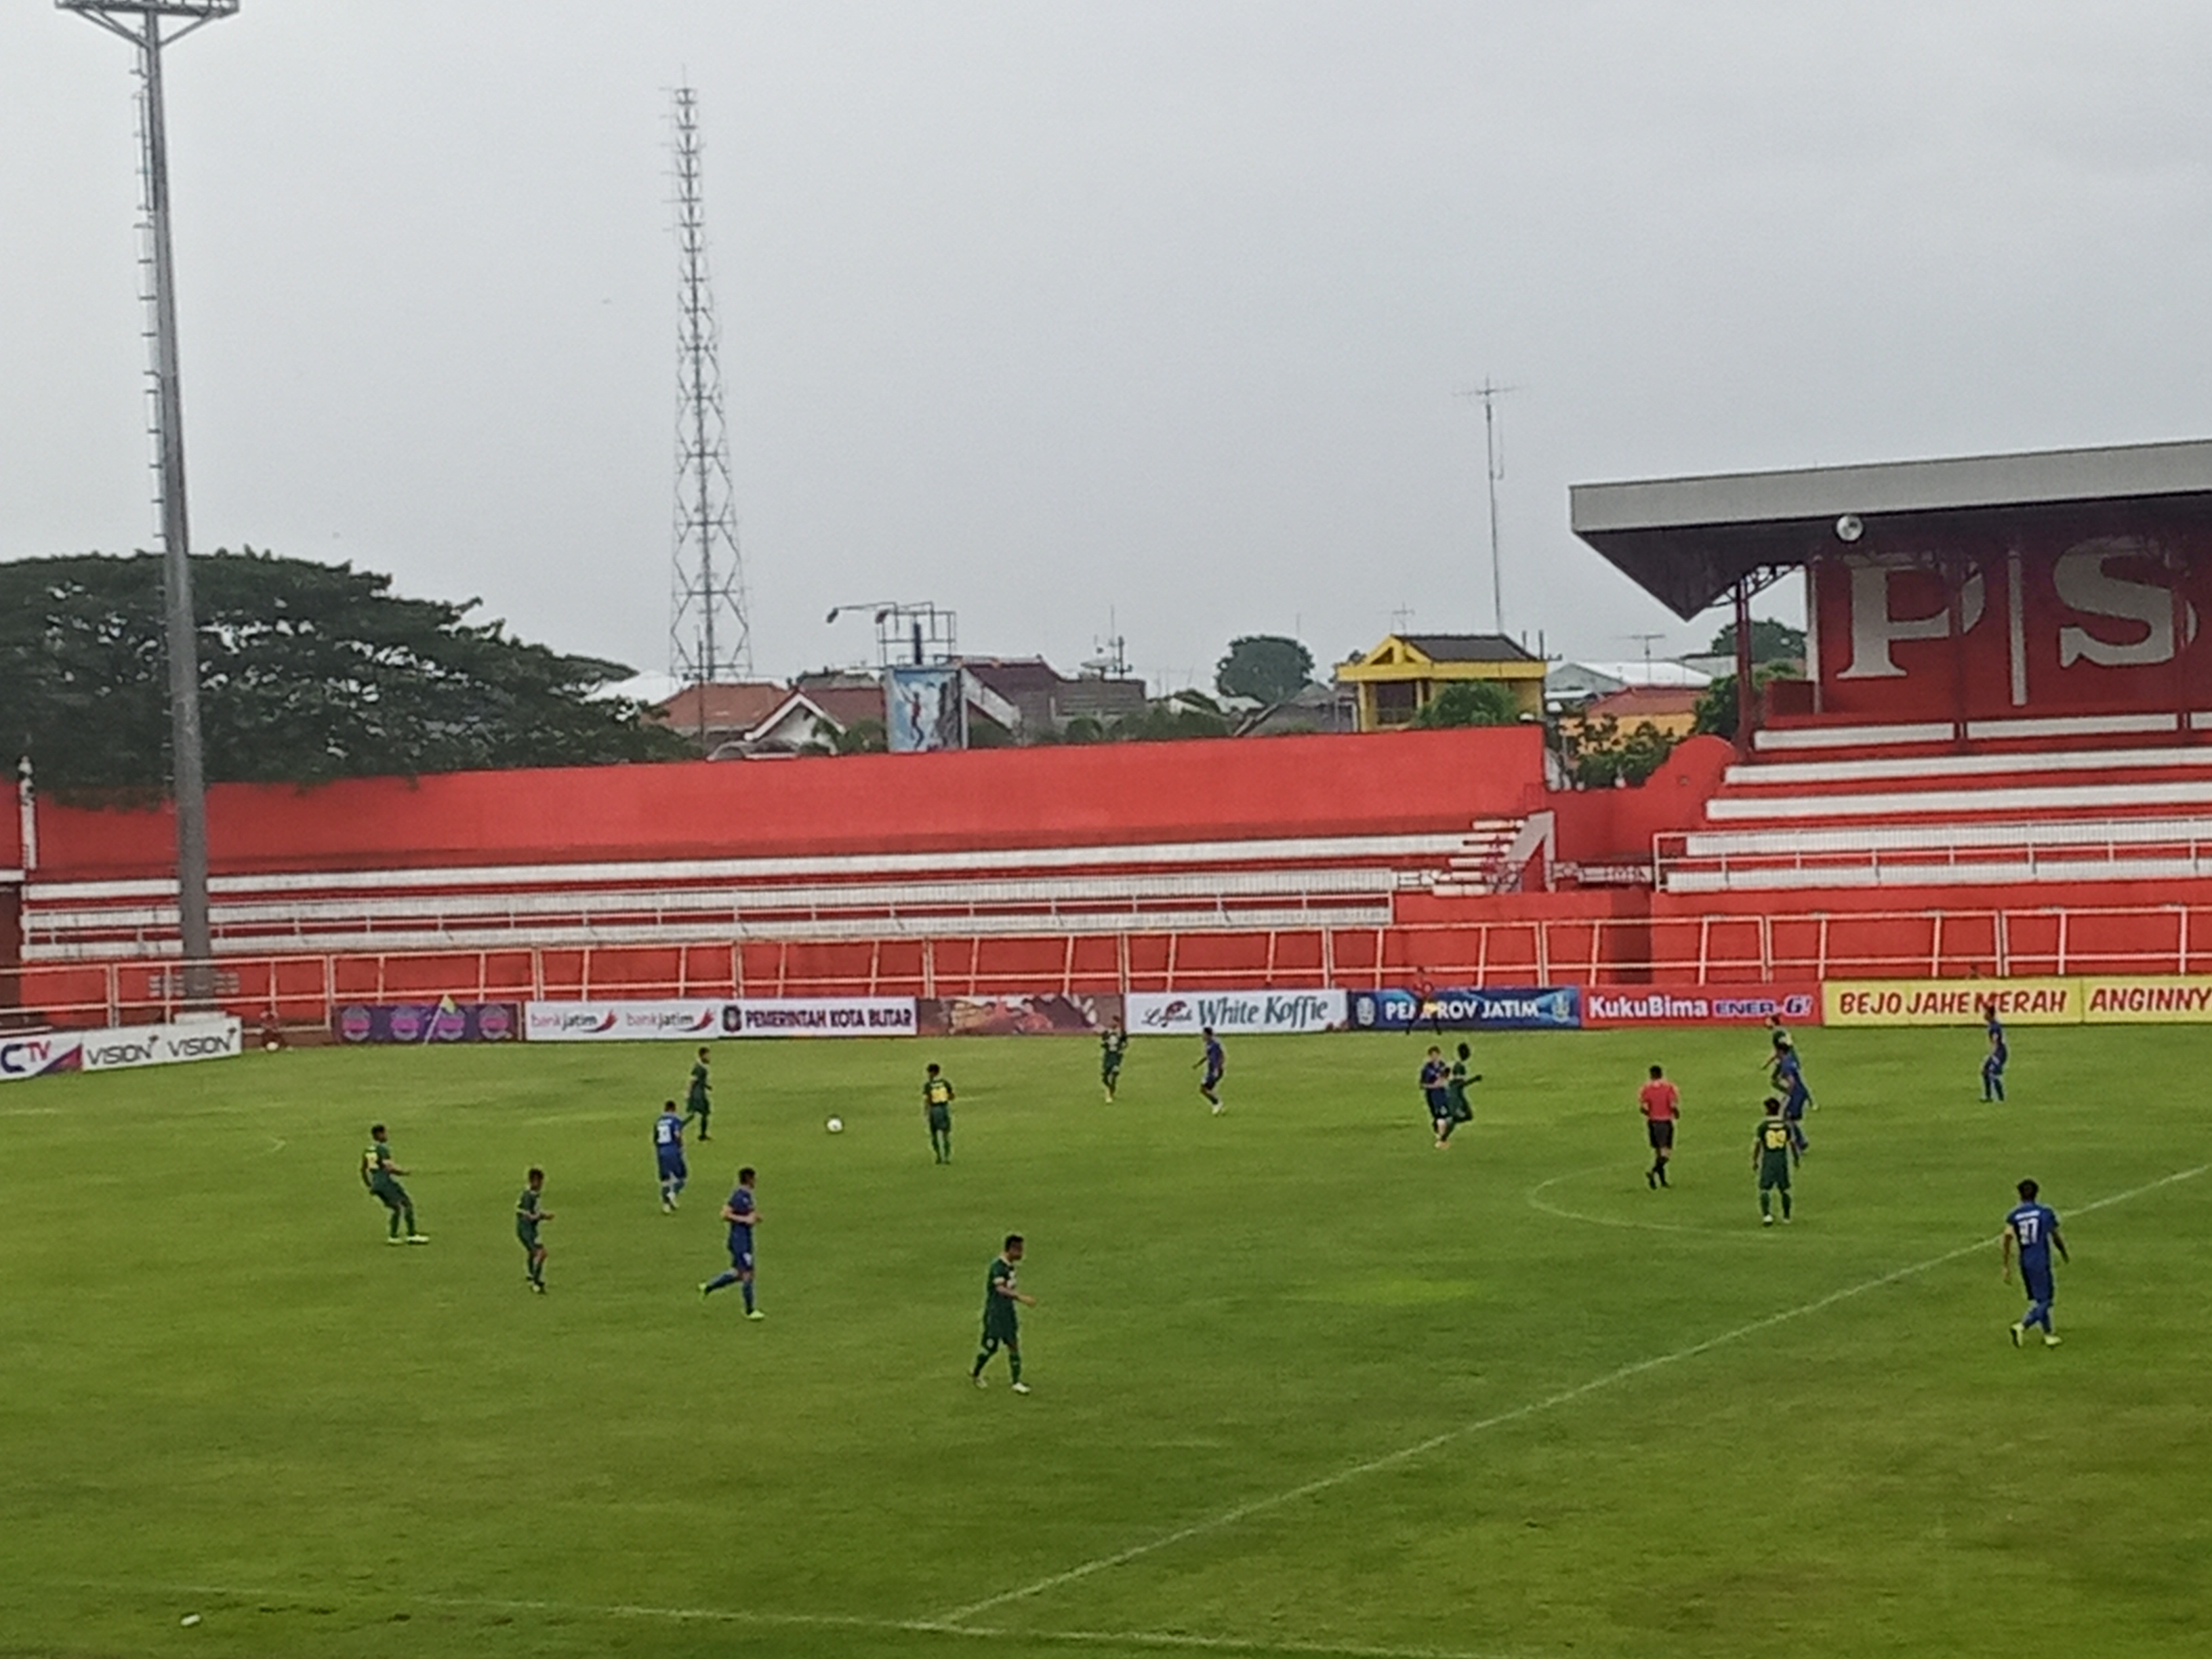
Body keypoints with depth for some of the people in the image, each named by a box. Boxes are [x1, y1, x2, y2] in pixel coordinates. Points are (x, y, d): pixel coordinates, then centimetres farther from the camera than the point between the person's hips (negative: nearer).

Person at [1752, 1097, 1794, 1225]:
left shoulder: (1762, 1126, -9)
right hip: (1782, 1159, 3)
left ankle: (1767, 1215, -20)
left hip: (1768, 1159, -3)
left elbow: (1756, 1144, -6)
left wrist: (1754, 1161, 5)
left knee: (1765, 1189, -1)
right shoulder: (1786, 1125, -2)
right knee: (1784, 1189, 17)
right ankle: (1786, 1215, 27)